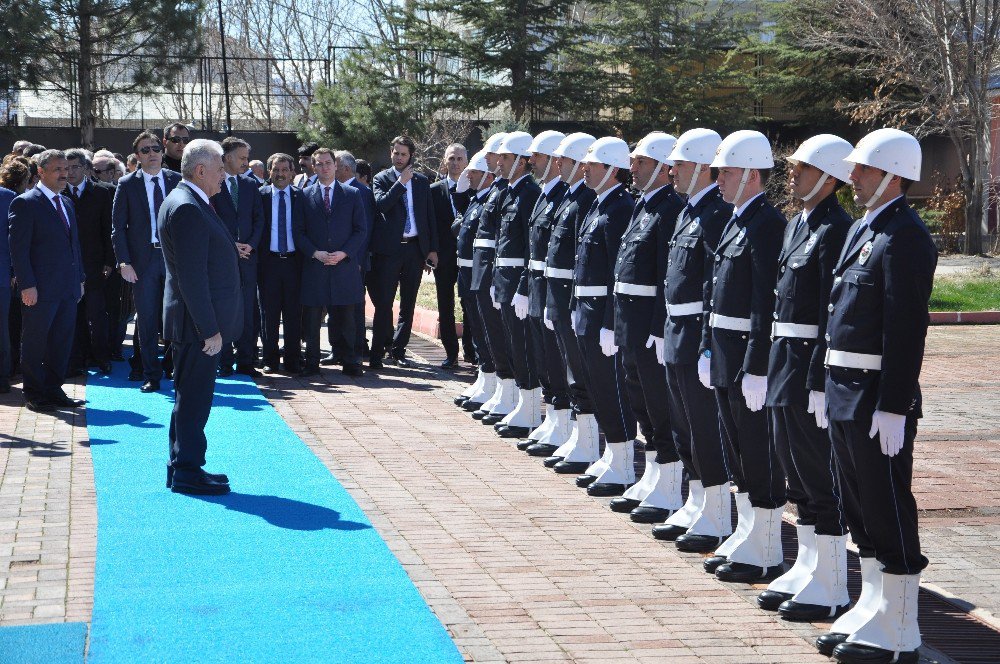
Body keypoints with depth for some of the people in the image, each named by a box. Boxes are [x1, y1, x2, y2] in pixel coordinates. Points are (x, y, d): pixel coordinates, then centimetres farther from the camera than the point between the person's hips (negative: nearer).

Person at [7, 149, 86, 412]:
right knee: (35, 343, 3)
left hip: (68, 289, 7)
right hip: (40, 291, -7)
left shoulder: (66, 203, 16)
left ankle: (53, 390, 20)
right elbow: (18, 248, -12)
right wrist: (27, 285, -18)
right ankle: (34, 395, 12)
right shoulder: (25, 203, -9)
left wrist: (80, 278, 15)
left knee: (61, 342, 10)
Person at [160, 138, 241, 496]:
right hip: (196, 320, -11)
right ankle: (187, 471, 4)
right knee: (194, 397, -3)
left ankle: (183, 466, 24)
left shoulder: (189, 204, 15)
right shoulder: (186, 209, -19)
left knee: (192, 396, 16)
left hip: (201, 322, 11)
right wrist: (209, 329, -23)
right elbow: (191, 276, -23)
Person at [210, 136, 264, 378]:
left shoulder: (251, 185, 13)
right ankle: (224, 363, 5)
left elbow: (259, 219, 12)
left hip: (247, 257, 4)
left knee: (247, 311, 3)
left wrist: (251, 245, -4)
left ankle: (246, 362, 6)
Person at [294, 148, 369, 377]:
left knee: (345, 319, 2)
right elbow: (298, 231, 5)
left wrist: (343, 253, -8)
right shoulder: (305, 196, 8)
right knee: (311, 318, 1)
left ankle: (350, 362, 10)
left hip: (344, 265, 0)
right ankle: (311, 363, 9)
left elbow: (361, 230, 5)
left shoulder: (352, 195, 8)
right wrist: (315, 253, -9)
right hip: (314, 267, 0)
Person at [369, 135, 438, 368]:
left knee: (408, 305, 8)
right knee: (384, 303, -5)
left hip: (415, 248, 3)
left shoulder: (421, 181, 12)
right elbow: (381, 204, -15)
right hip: (389, 249, -3)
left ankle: (398, 349, 17)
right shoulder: (381, 179, 4)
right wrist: (401, 182, -16)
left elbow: (429, 215, 12)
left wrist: (432, 249, 7)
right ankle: (378, 352, -1)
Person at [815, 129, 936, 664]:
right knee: (860, 510, 17)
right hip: (845, 393, 10)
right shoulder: (861, 229, 15)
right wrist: (834, 388, 17)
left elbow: (907, 330, -21)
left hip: (879, 397, -10)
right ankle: (872, 610, 28)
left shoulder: (905, 237, -15)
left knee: (889, 512, -1)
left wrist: (892, 408, -23)